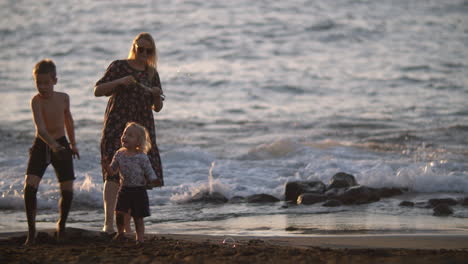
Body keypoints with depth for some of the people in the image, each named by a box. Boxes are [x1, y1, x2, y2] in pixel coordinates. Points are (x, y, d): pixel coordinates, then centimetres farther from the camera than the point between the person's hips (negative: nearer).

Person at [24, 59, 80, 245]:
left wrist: (73, 143, 22)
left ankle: (61, 224, 26)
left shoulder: (63, 98, -4)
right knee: (30, 186, -18)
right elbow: (40, 128, -31)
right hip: (41, 146, -3)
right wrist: (54, 146, -46)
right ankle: (31, 230, -7)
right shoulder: (36, 100, -19)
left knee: (67, 190, -1)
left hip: (61, 144, 3)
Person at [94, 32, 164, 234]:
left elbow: (157, 108, 15)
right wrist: (119, 81, -18)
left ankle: (126, 225, 11)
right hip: (117, 126, -5)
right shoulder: (119, 66, 1)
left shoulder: (152, 73, 13)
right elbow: (97, 91, -4)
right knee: (114, 173, -16)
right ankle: (108, 221, -25)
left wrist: (157, 95, -7)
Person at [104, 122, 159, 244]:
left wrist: (153, 181, -25)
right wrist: (106, 165, -12)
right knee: (119, 212, -7)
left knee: (138, 216, 1)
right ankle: (120, 232, 16)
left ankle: (140, 237, 9)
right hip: (124, 189, 3)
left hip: (139, 190, -3)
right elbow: (112, 171, 8)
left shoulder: (141, 157, -9)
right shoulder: (119, 154, 3)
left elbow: (149, 172, -6)